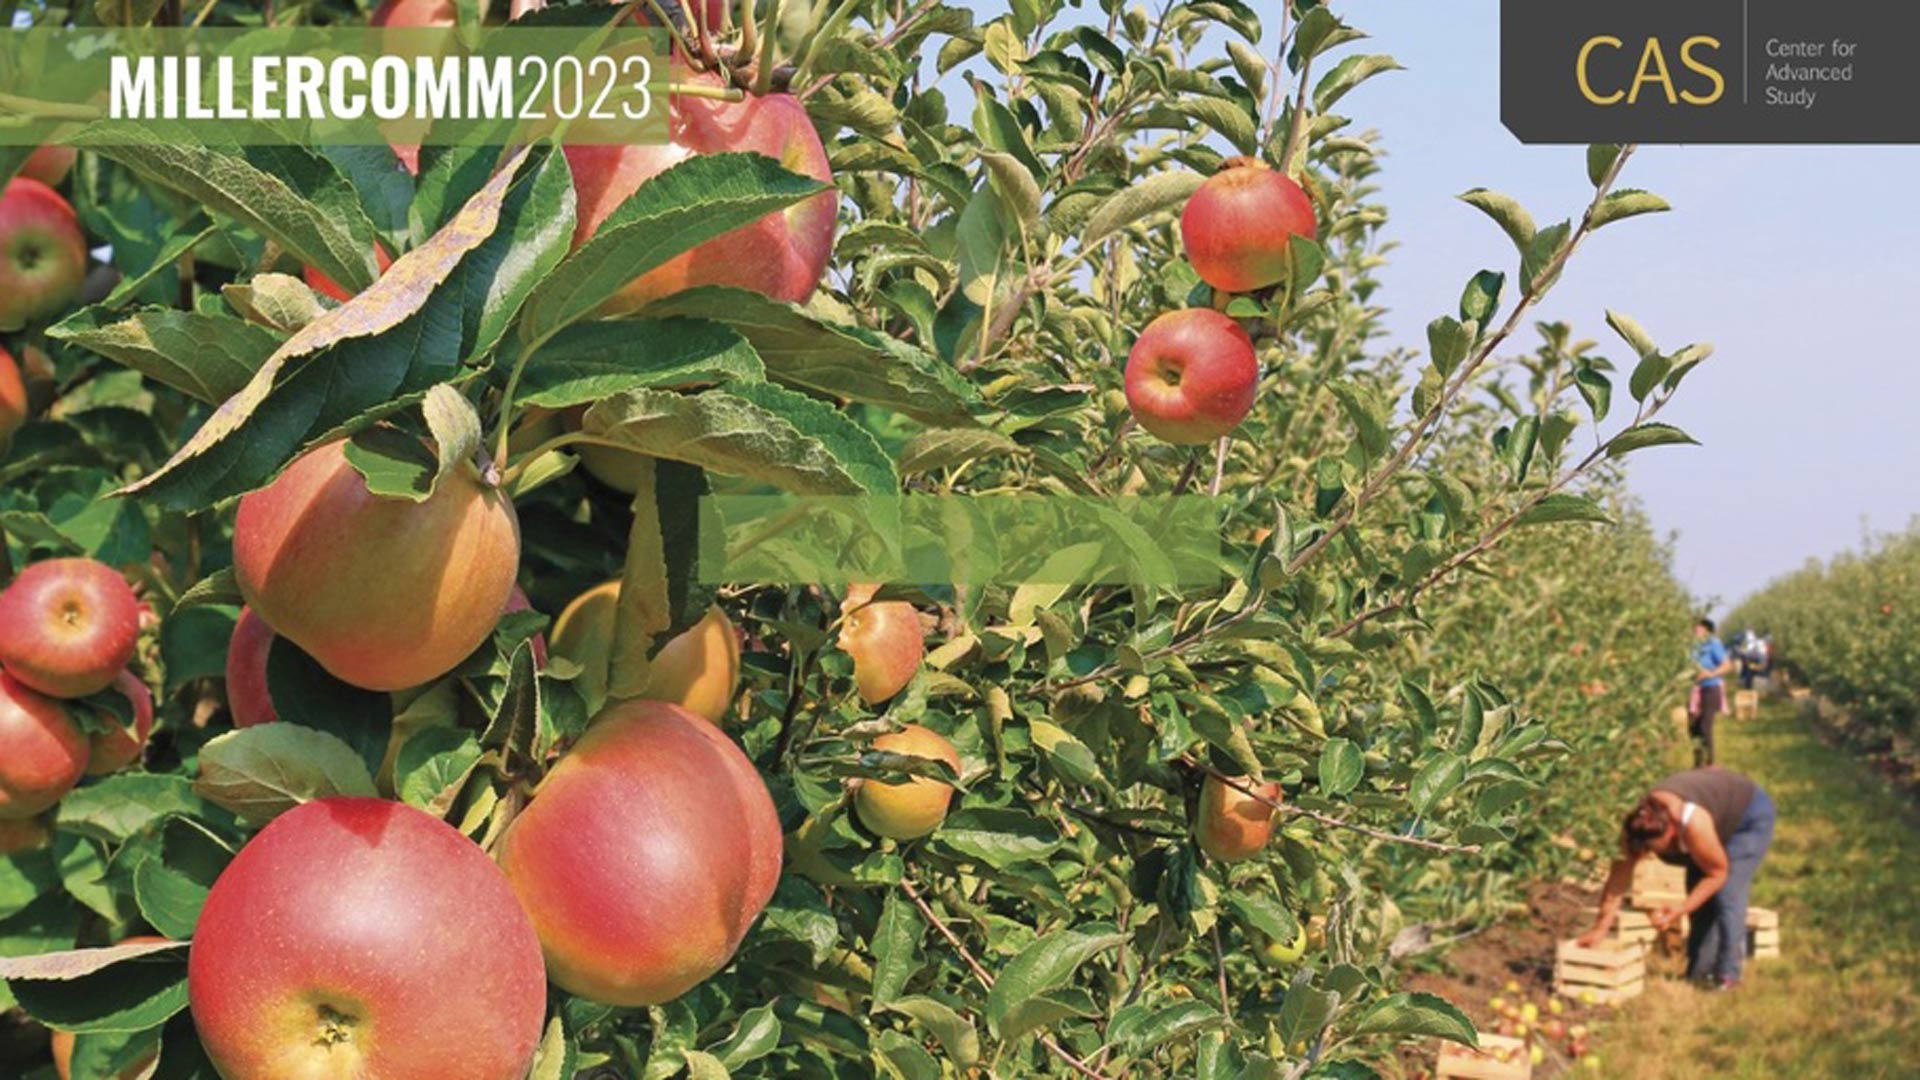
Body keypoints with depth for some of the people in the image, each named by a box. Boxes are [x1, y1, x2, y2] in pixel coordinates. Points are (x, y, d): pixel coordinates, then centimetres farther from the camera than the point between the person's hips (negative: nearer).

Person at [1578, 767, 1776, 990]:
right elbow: (1618, 879, -18)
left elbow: (1717, 873, -26)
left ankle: (1727, 974, -7)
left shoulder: (1693, 825, -43)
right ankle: (1699, 972, 11)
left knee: (1727, 895, -16)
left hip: (1749, 815, -6)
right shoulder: (1635, 826, -26)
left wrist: (1679, 911, -29)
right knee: (1702, 900, 1)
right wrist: (1601, 928, -18)